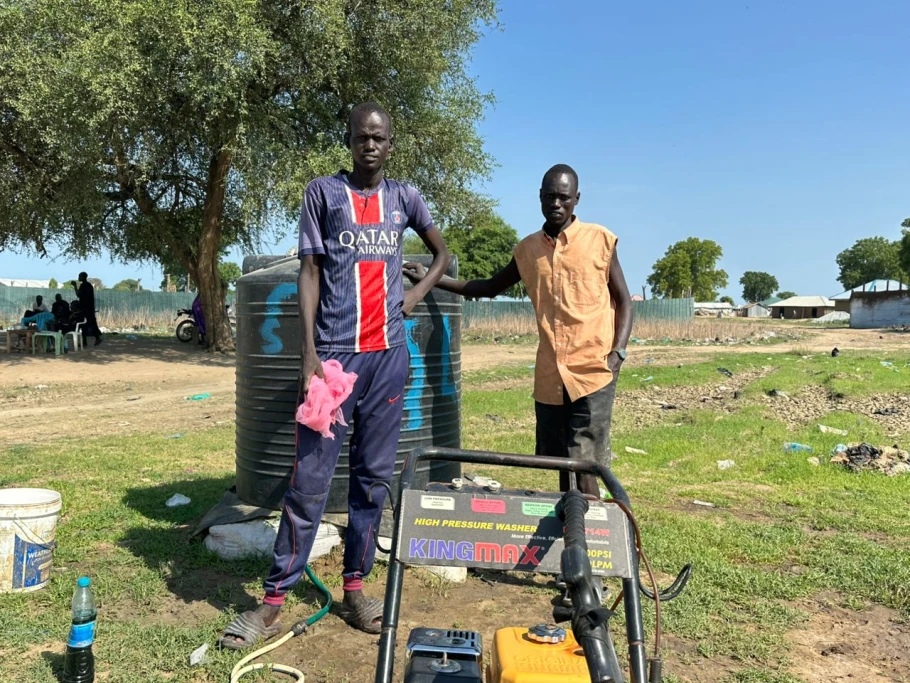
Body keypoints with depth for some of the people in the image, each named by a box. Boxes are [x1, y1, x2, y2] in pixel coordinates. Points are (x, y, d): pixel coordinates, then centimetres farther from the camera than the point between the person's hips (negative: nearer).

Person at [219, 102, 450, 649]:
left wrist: (416, 296, 6)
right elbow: (309, 272, 0)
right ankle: (275, 599, 6)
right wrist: (309, 352, -9)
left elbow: (443, 254, 24)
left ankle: (355, 586, 18)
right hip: (334, 352, -3)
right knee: (310, 476, -3)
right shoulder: (323, 193, 4)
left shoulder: (404, 198, 12)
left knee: (374, 475, 6)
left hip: (388, 353, 3)